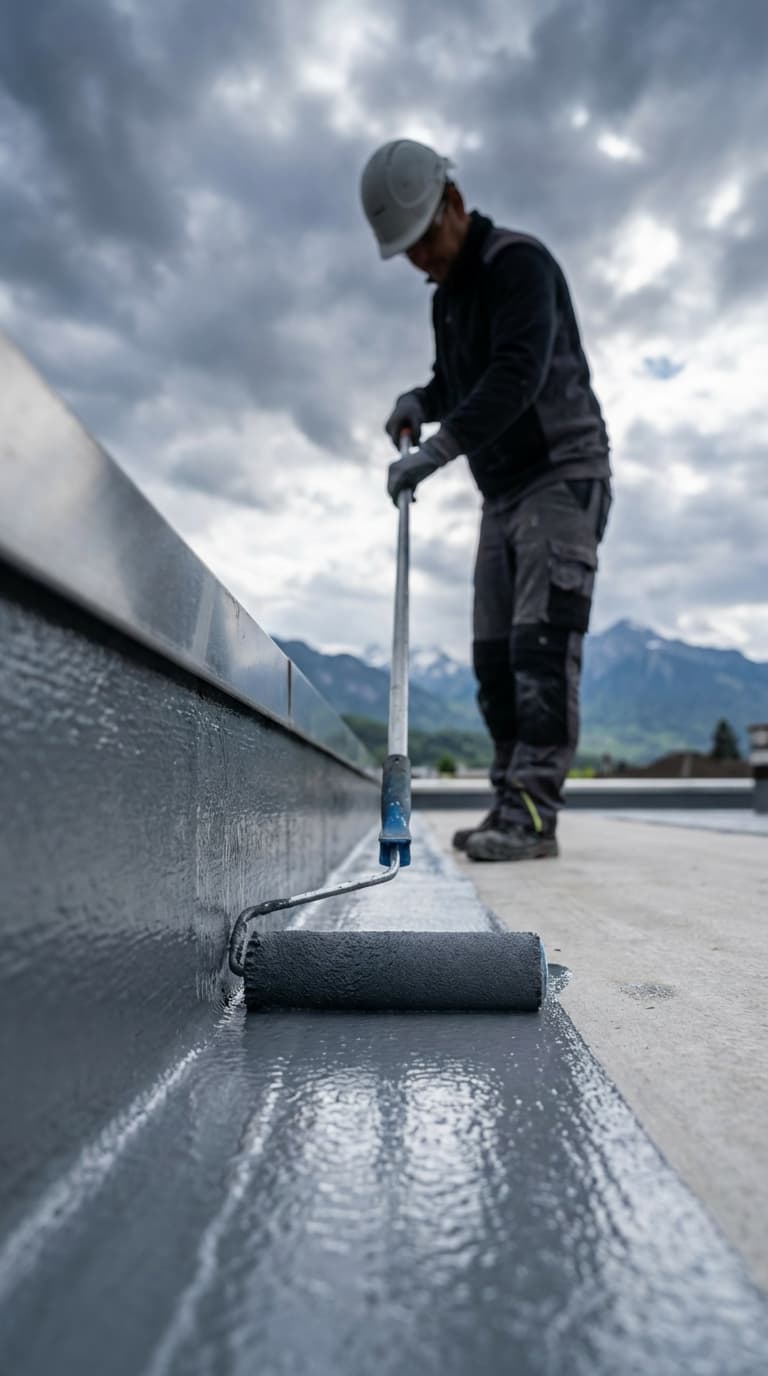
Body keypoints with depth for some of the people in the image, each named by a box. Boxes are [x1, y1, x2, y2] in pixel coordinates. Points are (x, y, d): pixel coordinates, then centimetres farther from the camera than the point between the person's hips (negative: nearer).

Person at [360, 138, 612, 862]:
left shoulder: (519, 261, -11)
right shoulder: (447, 297, 15)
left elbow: (519, 373, -27)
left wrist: (439, 448, -35)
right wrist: (420, 401, 4)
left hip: (564, 476, -8)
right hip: (503, 493, 9)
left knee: (542, 641, -19)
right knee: (496, 655, 1)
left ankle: (533, 815, -18)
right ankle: (511, 805, 5)